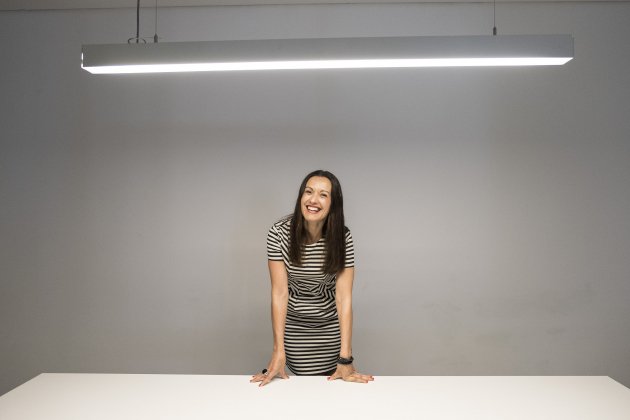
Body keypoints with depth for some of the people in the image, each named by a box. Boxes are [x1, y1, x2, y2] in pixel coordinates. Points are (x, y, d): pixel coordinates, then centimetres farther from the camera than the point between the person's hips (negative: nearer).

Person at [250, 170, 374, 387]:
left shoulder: (343, 238, -19)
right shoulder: (279, 233, -20)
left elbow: (344, 297, -20)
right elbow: (279, 292, -19)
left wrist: (345, 359, -24)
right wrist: (278, 351, -21)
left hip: (331, 325, 1)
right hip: (293, 325, 0)